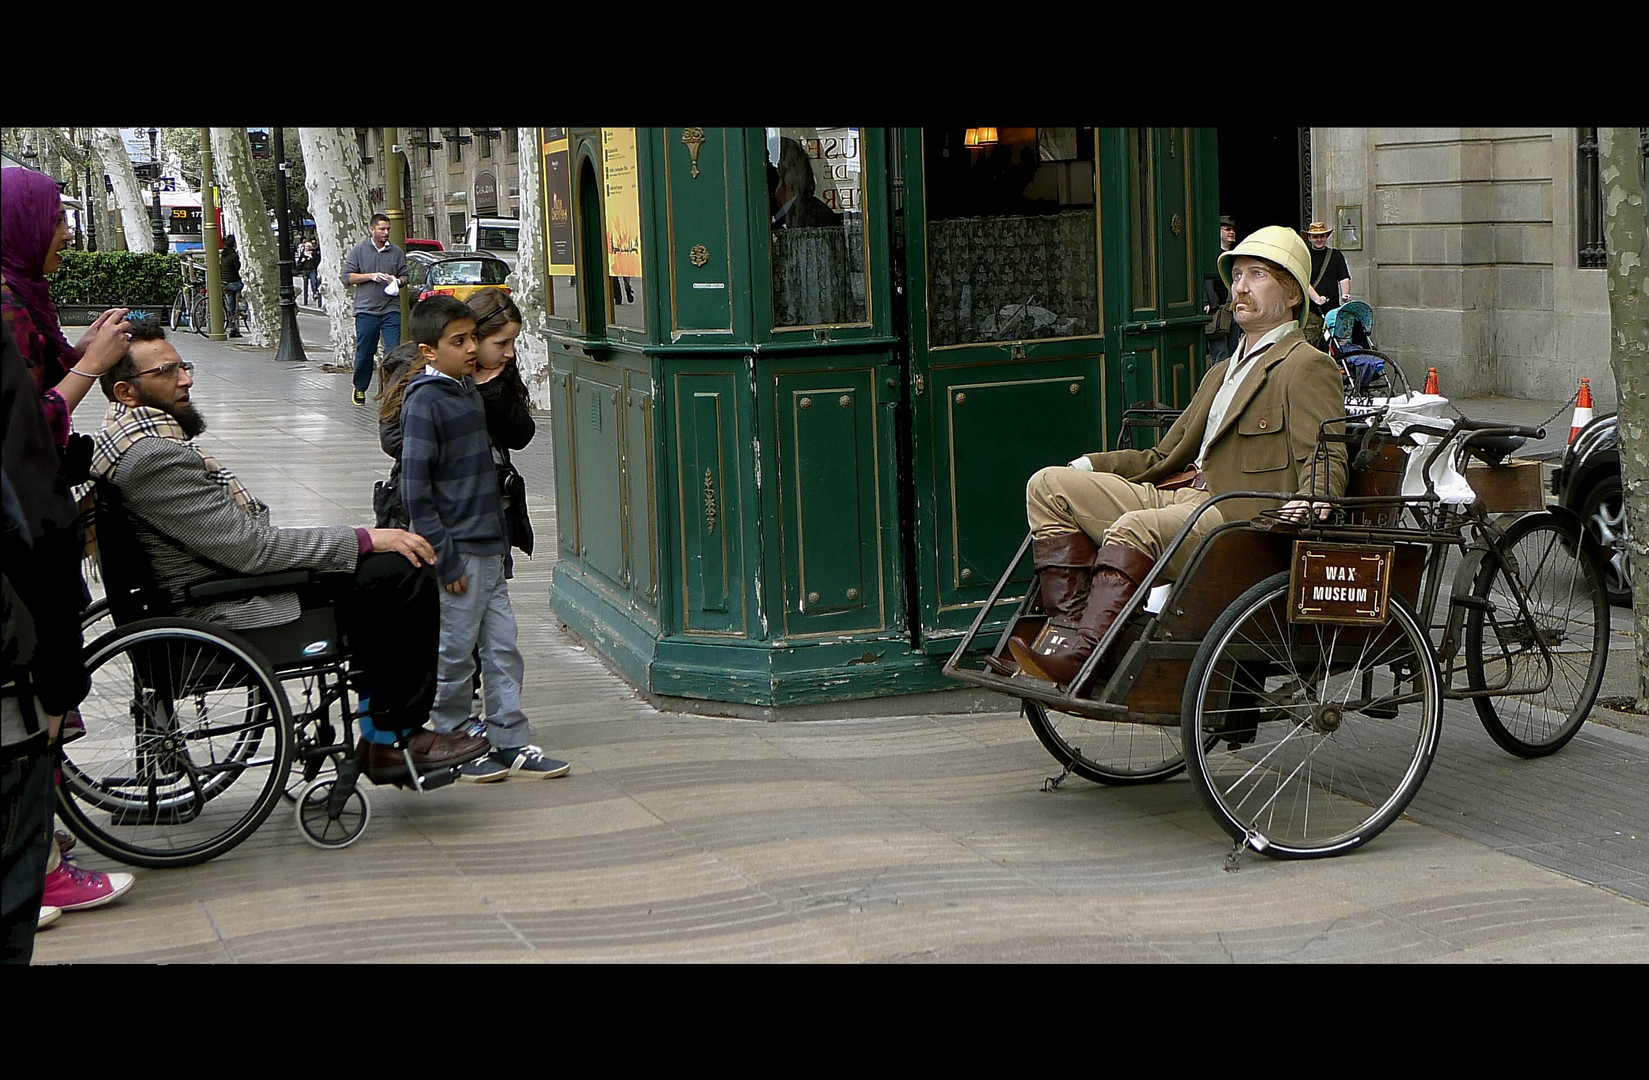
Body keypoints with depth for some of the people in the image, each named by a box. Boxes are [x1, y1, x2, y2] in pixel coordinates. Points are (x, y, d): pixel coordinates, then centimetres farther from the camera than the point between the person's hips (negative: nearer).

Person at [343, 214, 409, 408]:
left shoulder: (397, 252, 11)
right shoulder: (358, 251, 5)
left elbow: (405, 277, 15)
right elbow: (348, 277, 1)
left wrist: (397, 281, -8)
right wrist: (371, 276, -10)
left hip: (391, 310, 1)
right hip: (366, 310, -1)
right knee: (364, 352, 6)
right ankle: (360, 388, 22)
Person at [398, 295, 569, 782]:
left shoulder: (469, 389, 11)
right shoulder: (424, 402, -14)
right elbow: (415, 489, -16)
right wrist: (444, 558, -16)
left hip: (489, 547, 8)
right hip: (458, 551, -8)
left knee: (503, 649, 10)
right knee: (454, 654, 2)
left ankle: (512, 745, 16)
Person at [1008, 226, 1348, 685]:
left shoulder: (1306, 367, 2)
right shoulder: (1220, 374, 29)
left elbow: (1325, 458, -10)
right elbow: (1162, 459, 27)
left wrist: (1309, 501, -32)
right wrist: (1091, 466, 14)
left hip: (1246, 523, -9)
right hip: (1183, 498, 9)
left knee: (1134, 528, -36)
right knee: (1049, 485, -2)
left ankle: (1080, 655, -40)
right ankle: (1066, 625, -16)